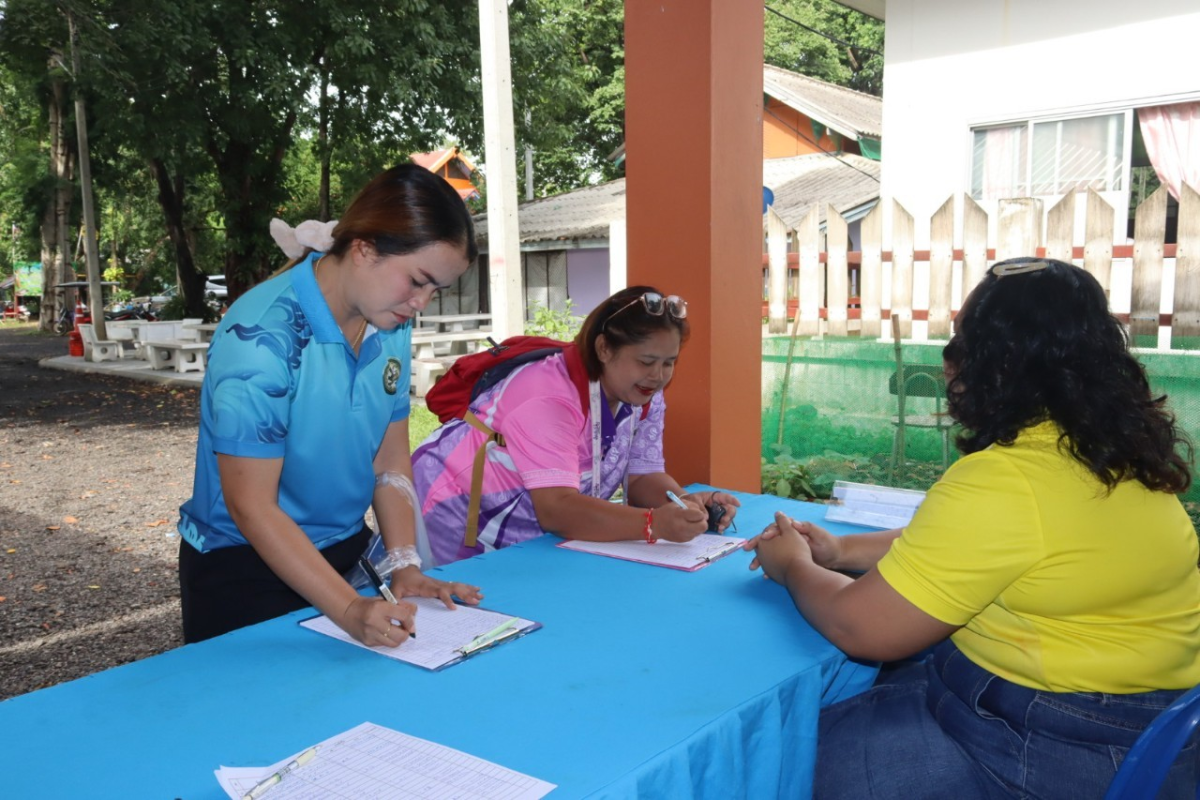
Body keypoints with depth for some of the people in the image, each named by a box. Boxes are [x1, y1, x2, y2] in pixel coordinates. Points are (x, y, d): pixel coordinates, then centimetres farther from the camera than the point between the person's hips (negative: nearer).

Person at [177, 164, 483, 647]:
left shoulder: (391, 325, -5)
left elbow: (390, 459, 0)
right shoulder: (262, 336, -26)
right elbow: (251, 507, -25)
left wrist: (406, 567, -12)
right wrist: (350, 610, -31)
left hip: (345, 556, 6)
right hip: (244, 572, -6)